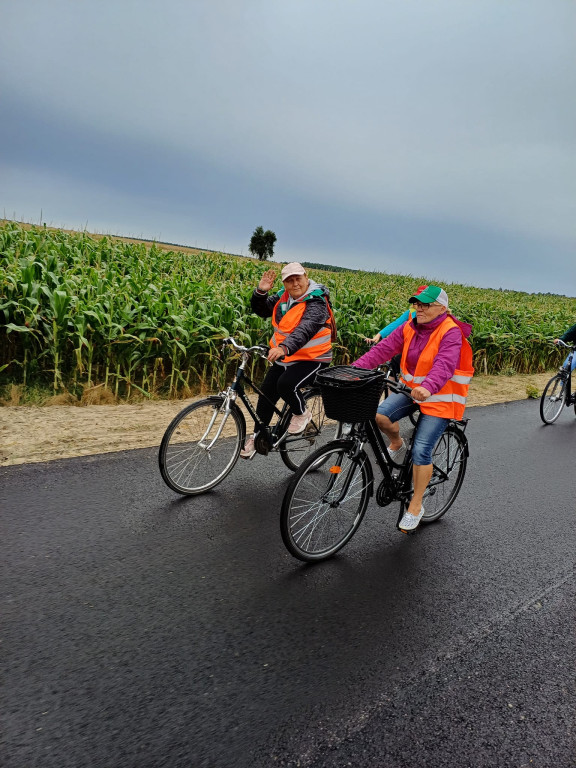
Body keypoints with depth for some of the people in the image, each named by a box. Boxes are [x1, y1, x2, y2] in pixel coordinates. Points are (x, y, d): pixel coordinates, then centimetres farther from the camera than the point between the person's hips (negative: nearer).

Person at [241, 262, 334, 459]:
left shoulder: (316, 303, -20)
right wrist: (261, 291, -9)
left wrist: (284, 348, -53)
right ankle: (258, 436, 28)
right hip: (283, 358, 7)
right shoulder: (283, 297, 3)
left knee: (286, 384, -31)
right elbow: (260, 310, 12)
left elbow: (305, 329, -37)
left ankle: (302, 413, 2)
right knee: (266, 393, 7)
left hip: (311, 359, -7)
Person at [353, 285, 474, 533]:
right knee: (379, 414, -21)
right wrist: (355, 368, -23)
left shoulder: (451, 333, -16)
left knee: (421, 451, -11)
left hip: (440, 398, -5)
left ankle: (416, 505, 9)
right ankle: (396, 443, 14)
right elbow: (383, 349, -9)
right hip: (411, 389, 5)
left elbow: (444, 365, -32)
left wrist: (427, 388, -52)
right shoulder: (409, 328, 1)